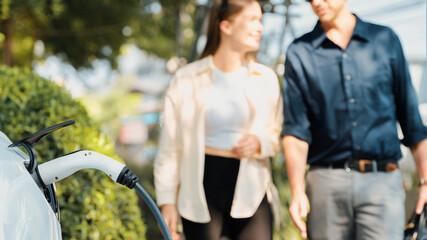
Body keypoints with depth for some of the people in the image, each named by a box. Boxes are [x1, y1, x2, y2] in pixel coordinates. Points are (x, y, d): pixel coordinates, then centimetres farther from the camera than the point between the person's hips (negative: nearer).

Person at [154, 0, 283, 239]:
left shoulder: (266, 79, 8)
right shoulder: (188, 79, 2)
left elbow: (277, 134, 16)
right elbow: (170, 145, 4)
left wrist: (260, 142, -8)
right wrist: (167, 200, 0)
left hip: (251, 190, 2)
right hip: (202, 187, -1)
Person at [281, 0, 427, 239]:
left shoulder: (386, 40, 10)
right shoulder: (299, 53, 8)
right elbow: (296, 129, 1)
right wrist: (297, 191, -11)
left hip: (382, 182, 0)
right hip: (327, 183, 0)